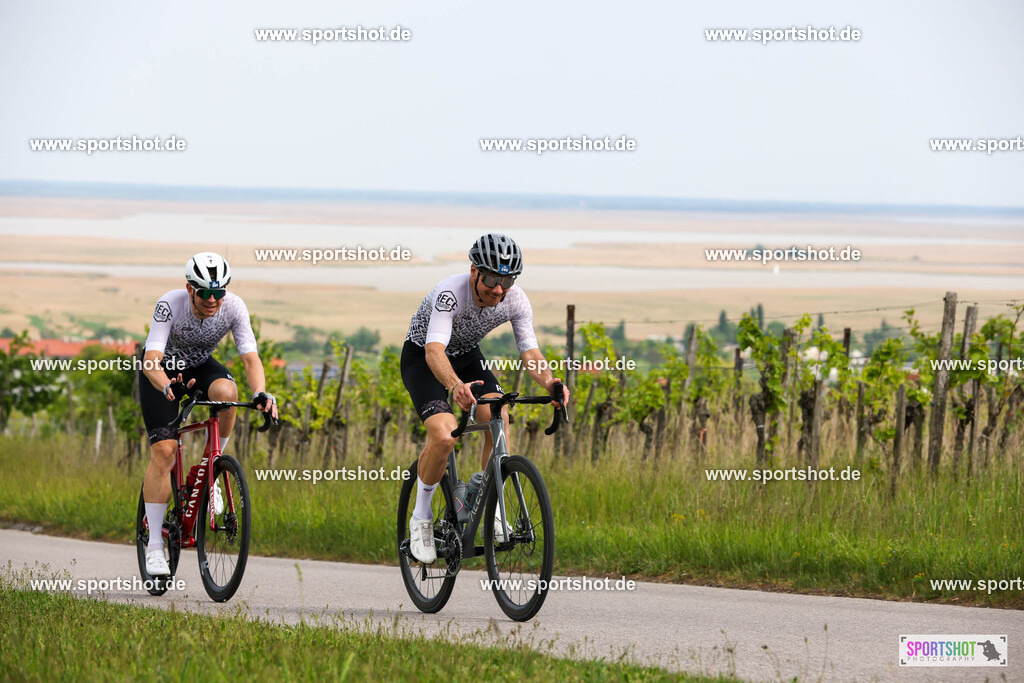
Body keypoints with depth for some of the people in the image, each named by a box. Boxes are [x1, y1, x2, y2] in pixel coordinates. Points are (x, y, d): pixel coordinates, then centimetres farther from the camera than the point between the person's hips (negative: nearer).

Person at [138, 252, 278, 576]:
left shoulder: (234, 307, -25)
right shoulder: (170, 305, -32)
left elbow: (250, 357, -29)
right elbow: (152, 359, -40)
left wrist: (261, 393, -48)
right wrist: (167, 387, -61)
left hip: (201, 366, 2)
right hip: (162, 371, -2)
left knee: (226, 391, -34)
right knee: (164, 450, -18)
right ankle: (154, 545, -12)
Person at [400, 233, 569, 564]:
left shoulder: (516, 300, -21)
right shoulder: (451, 293, -37)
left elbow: (530, 351, -19)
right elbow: (435, 350, -49)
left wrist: (548, 383, -42)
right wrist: (455, 386, -69)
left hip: (467, 355, 4)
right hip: (422, 358, -4)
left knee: (498, 419, -24)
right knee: (444, 436, -27)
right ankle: (421, 518, -4)